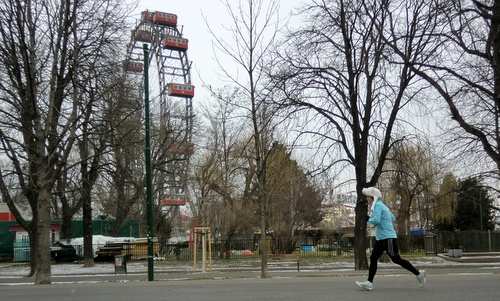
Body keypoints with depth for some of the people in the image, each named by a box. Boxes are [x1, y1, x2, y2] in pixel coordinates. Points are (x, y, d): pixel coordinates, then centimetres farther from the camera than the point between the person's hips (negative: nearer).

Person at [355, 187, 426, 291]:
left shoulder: (378, 205, -13)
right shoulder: (382, 206, 16)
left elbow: (376, 220, -27)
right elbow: (393, 218, 27)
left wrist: (369, 220, -5)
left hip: (388, 238, -10)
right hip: (381, 239, 10)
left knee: (396, 259, -2)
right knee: (373, 258, 1)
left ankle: (418, 274, 11)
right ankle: (369, 283, -3)